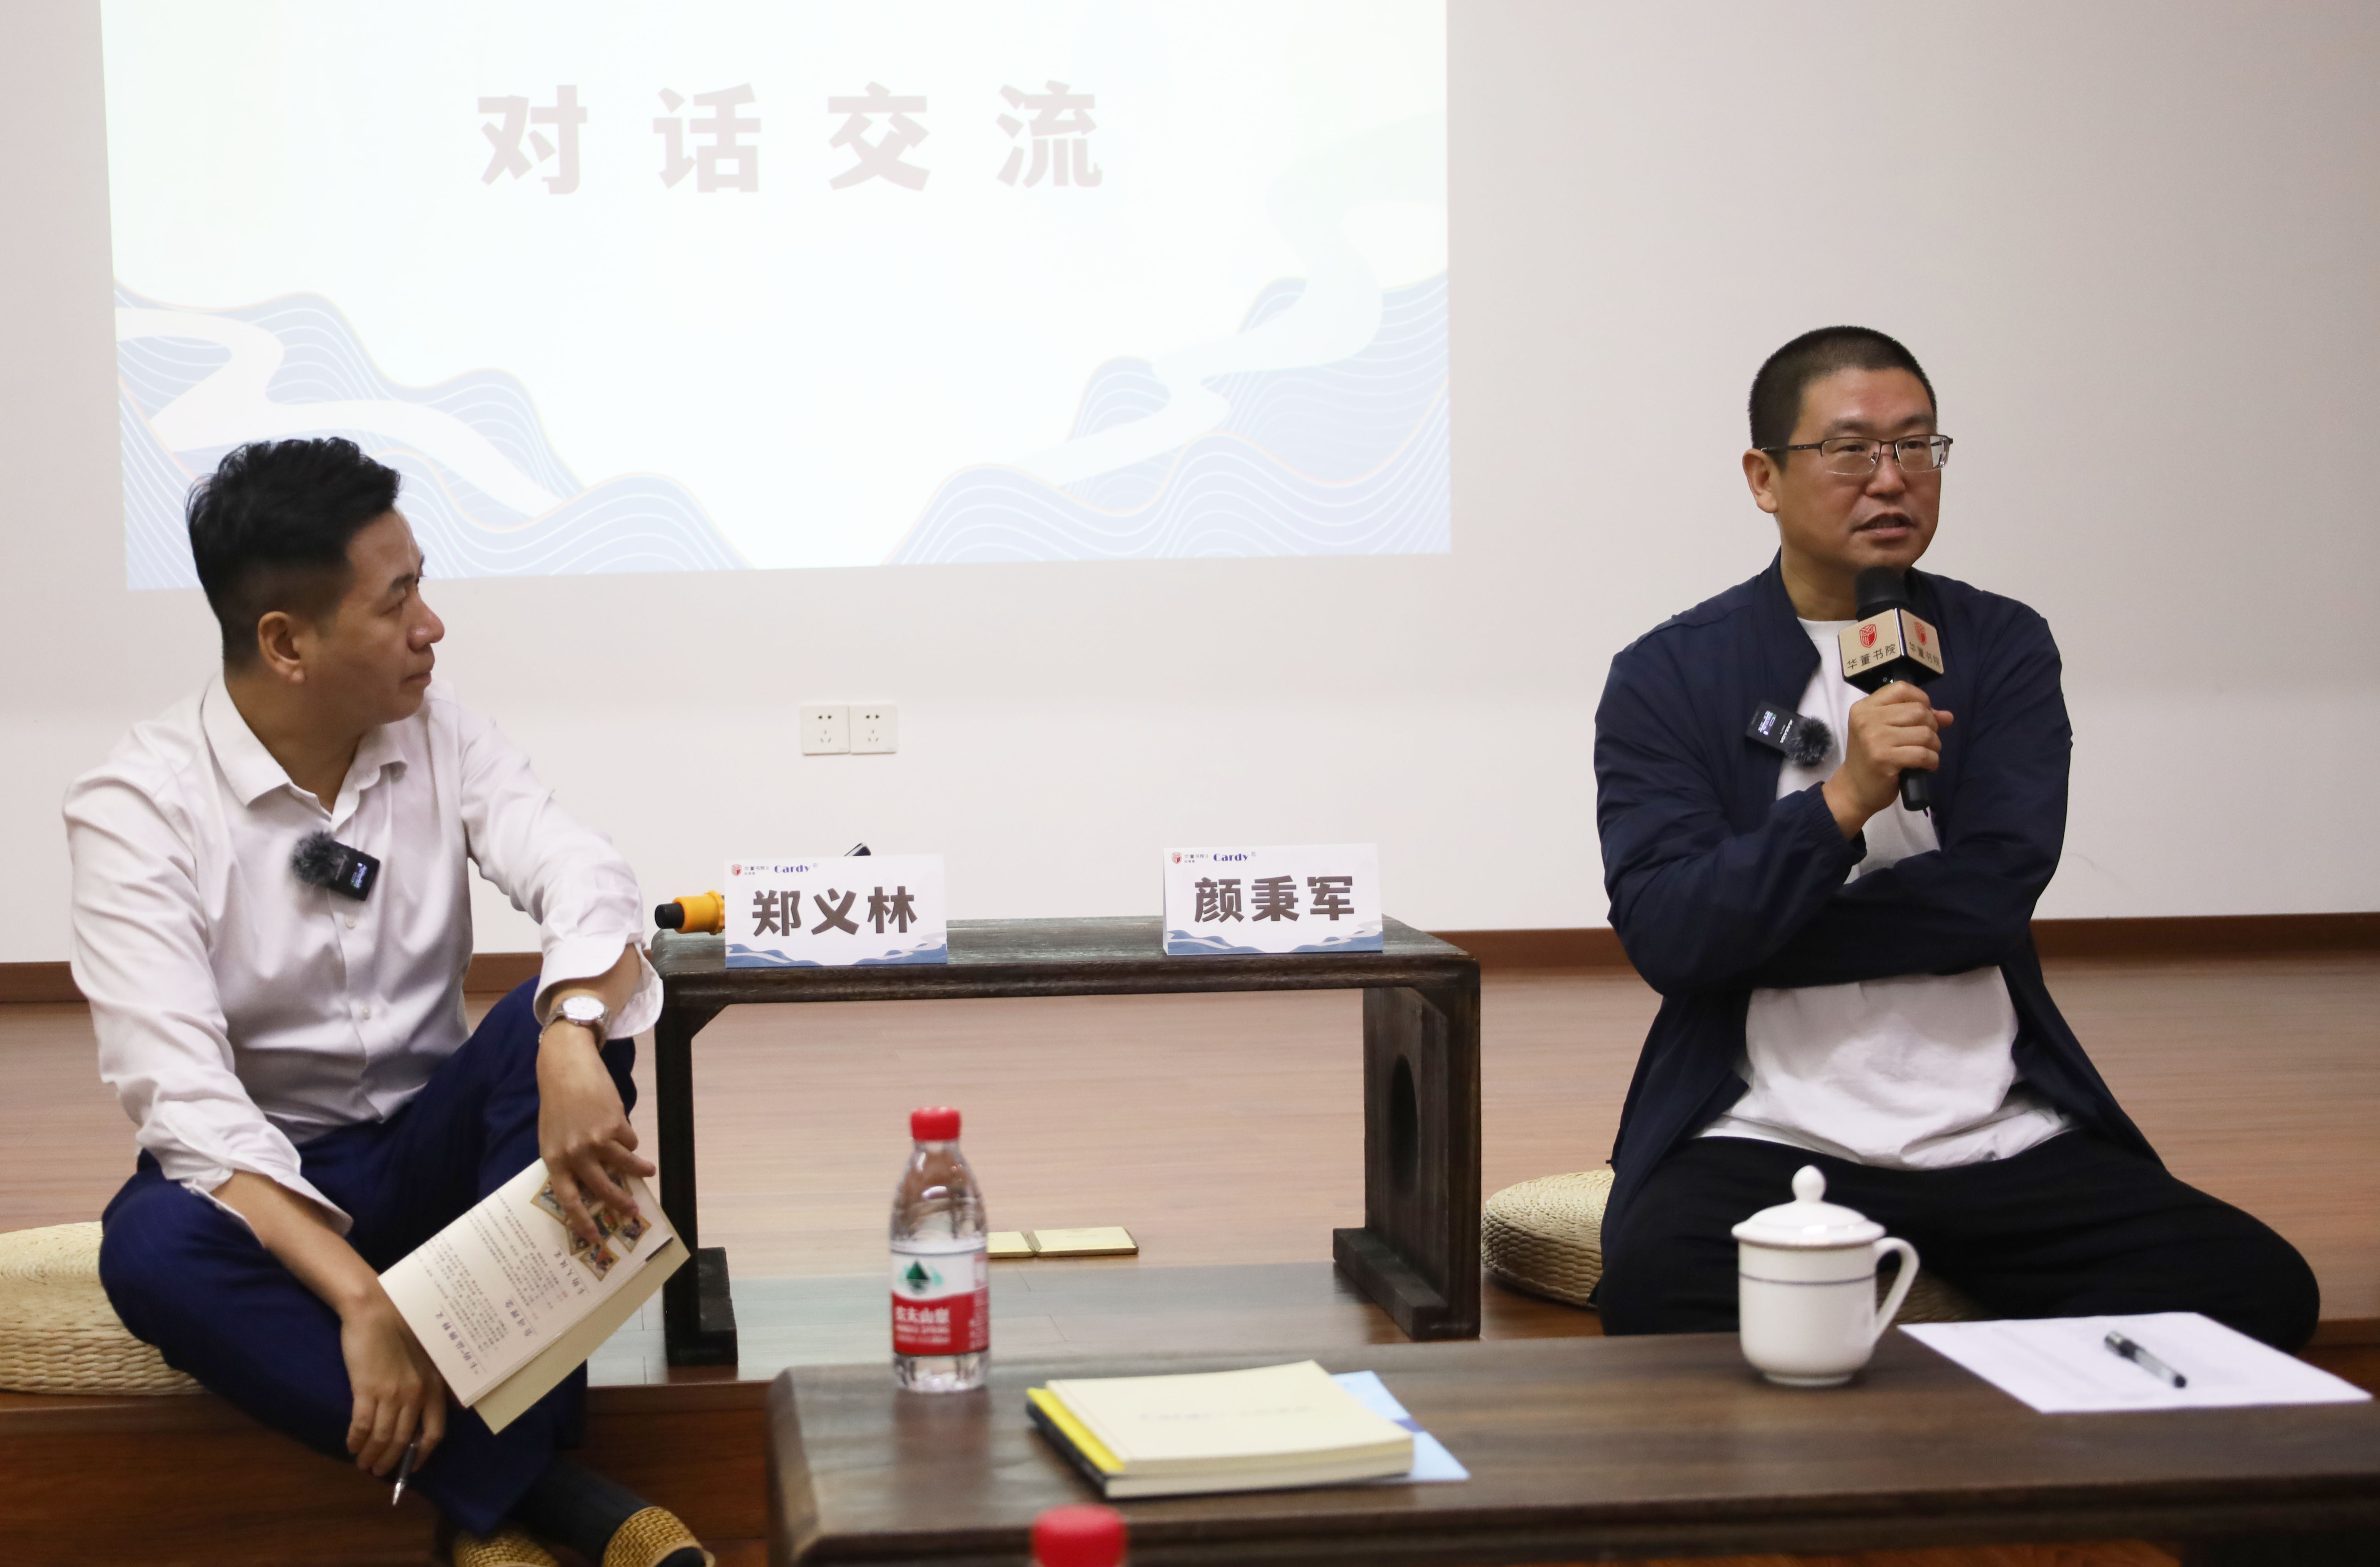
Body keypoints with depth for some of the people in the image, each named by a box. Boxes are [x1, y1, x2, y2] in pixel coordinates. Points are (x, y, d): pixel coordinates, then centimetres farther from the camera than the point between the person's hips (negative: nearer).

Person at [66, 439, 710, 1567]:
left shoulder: (437, 735, -3)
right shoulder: (137, 805, -15)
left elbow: (582, 880, -18)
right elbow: (179, 1088, -25)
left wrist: (573, 1050, -42)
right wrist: (360, 1298, -36)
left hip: (435, 1146, 3)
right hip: (261, 1176, -3)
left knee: (564, 1018, -26)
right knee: (152, 1253, -36)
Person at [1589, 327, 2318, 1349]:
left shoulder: (2004, 647, 12)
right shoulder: (1665, 677, 5)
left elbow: (1995, 892, -2)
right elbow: (1662, 937, -7)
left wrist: (1746, 935, -5)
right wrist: (1845, 798, -19)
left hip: (2004, 1142, 3)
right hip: (1768, 1139, -2)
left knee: (2261, 1287, -20)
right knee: (1658, 1296, -35)